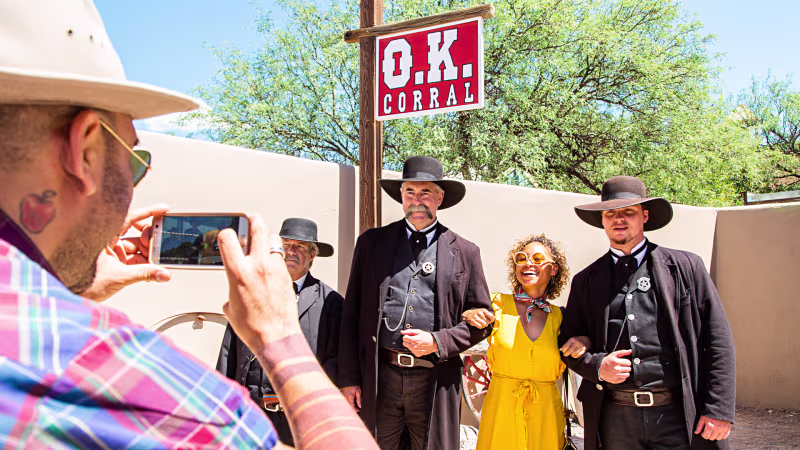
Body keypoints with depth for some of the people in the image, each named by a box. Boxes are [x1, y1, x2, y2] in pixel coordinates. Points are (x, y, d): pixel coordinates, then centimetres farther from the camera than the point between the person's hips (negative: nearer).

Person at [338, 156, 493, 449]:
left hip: (435, 384, 0)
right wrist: (349, 379, 2)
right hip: (379, 379, 0)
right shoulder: (371, 243, 9)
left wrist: (438, 342, -9)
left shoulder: (464, 253, 7)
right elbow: (351, 314, 7)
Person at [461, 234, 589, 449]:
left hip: (545, 414, 2)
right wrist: (467, 316, -19)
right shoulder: (498, 303, -3)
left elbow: (559, 369, 11)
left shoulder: (558, 316, 4)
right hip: (501, 409, -1)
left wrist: (583, 342, -6)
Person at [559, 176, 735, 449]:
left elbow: (718, 340, 1)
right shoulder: (586, 281, 10)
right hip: (616, 418, 2)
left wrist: (719, 410, -6)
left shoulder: (685, 266, 5)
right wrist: (596, 366, -9)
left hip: (677, 416, -1)